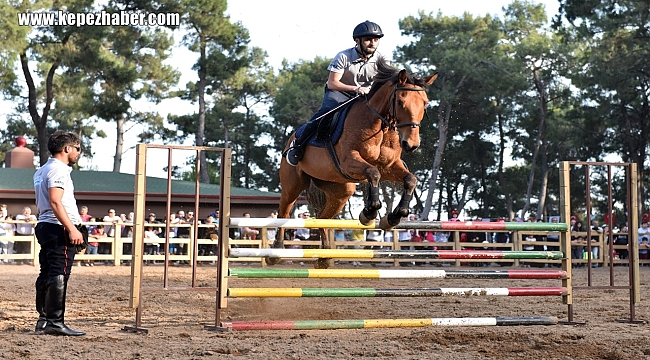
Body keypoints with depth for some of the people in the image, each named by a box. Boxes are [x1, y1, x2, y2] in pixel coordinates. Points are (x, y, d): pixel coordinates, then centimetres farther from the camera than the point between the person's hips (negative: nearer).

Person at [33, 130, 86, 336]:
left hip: (44, 226, 10)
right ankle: (55, 322, -12)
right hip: (59, 228, -10)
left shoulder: (42, 171, 20)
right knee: (58, 276, -11)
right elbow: (55, 202, -21)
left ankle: (43, 319, 16)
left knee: (47, 275, 12)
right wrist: (72, 229, -24)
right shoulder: (58, 169, -11)